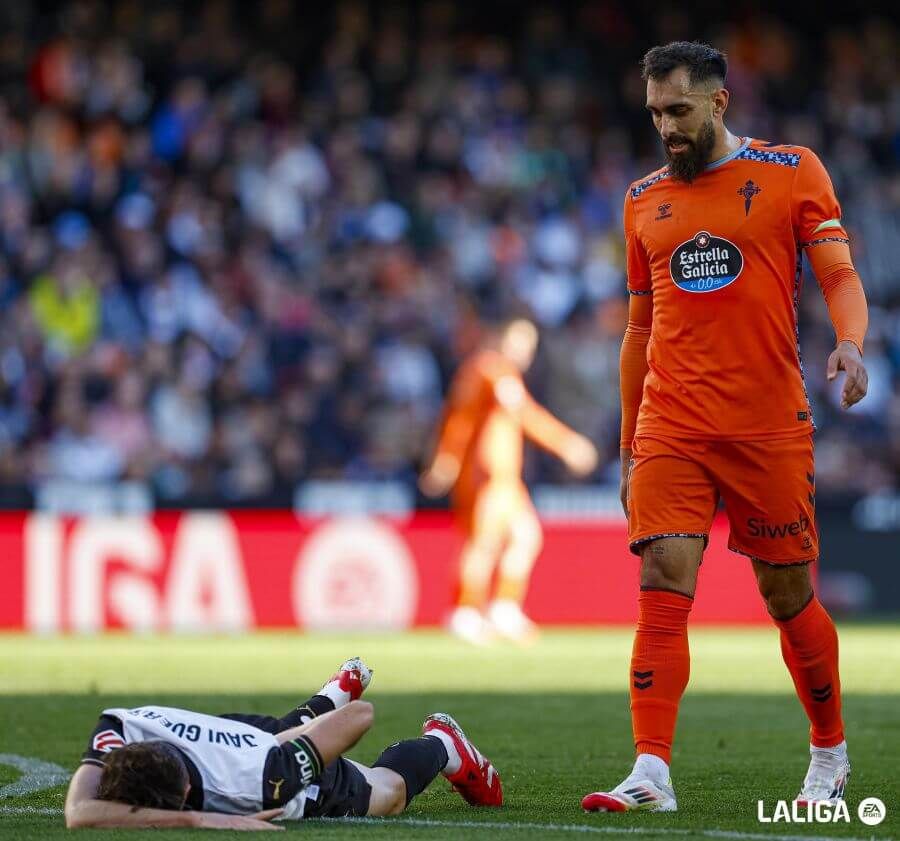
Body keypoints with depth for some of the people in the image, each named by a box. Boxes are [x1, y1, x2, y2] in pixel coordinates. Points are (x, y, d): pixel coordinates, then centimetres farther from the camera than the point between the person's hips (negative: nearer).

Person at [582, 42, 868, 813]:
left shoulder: (792, 171, 3)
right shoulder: (644, 199, 14)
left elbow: (838, 275, -3)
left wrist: (851, 341, -25)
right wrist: (628, 445, 17)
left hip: (770, 427, -2)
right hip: (671, 427, 2)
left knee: (788, 593, 5)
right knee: (663, 586, -11)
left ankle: (830, 753, 26)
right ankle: (652, 773, -15)